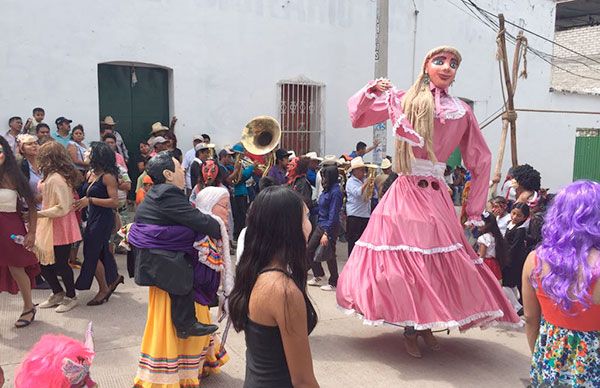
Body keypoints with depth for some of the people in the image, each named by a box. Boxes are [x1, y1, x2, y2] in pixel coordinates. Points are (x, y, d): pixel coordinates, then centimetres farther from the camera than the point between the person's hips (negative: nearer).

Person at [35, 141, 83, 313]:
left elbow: (63, 208, -24)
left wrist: (38, 214, -21)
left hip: (59, 228, -9)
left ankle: (71, 297, 22)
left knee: (60, 264, 4)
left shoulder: (56, 178, -21)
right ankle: (58, 294, 30)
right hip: (49, 227, 9)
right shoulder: (52, 176, 9)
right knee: (44, 262, 14)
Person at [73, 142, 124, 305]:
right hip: (92, 218, 8)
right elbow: (84, 194, 17)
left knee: (91, 253, -3)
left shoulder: (108, 176, -17)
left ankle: (104, 289, 13)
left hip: (103, 220, -8)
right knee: (101, 252, 18)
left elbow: (114, 202, -22)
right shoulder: (90, 173, 7)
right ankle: (114, 277, 39)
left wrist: (90, 200, -24)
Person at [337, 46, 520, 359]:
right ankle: (411, 329, 21)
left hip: (435, 197, 1)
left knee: (432, 263, 2)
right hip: (404, 194, -1)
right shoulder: (401, 101, 4)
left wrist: (474, 210, 10)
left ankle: (423, 327, 24)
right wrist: (371, 92, -8)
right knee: (403, 261, 3)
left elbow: (481, 161, 13)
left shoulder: (462, 112, 6)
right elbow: (356, 116, 11)